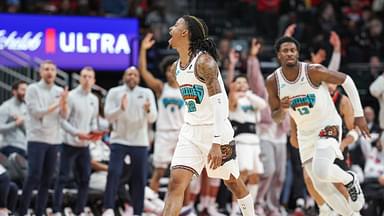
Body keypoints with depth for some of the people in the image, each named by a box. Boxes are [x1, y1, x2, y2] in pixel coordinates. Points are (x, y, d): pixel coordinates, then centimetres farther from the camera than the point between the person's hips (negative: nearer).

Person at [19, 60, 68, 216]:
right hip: (37, 139, -5)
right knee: (34, 176, -12)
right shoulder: (33, 89, -2)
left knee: (47, 179, 4)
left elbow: (64, 116, 4)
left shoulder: (59, 91, 11)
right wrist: (56, 105, -12)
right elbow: (35, 112, -11)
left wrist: (64, 102, -16)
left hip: (54, 140, 5)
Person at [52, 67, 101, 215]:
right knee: (63, 178, -6)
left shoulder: (94, 100, 12)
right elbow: (62, 120, -13)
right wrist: (77, 133, -22)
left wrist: (94, 131, -2)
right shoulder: (71, 96, -9)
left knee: (84, 179, 6)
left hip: (85, 145, 6)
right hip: (70, 144, -6)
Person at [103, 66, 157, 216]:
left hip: (140, 143, 2)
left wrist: (148, 111, -26)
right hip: (119, 141, -2)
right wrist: (121, 108, -24)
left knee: (139, 178, 3)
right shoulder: (115, 92, 3)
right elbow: (108, 116, -5)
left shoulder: (147, 93, 6)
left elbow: (152, 118, -3)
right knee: (113, 173, -17)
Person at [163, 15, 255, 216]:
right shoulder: (176, 67, 8)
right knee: (176, 183, -11)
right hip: (190, 131, 6)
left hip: (216, 130, -6)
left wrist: (217, 143, -30)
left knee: (232, 181, 12)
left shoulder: (203, 61, -18)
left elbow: (219, 103, -24)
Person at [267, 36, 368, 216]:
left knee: (321, 171, -27)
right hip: (305, 133, 5)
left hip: (328, 127, -5)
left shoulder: (313, 71, -20)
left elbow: (346, 80, -7)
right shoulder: (273, 82, -9)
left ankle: (350, 179, 5)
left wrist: (358, 114, -8)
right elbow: (275, 117, 2)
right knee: (321, 186, 4)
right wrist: (282, 109, -24)